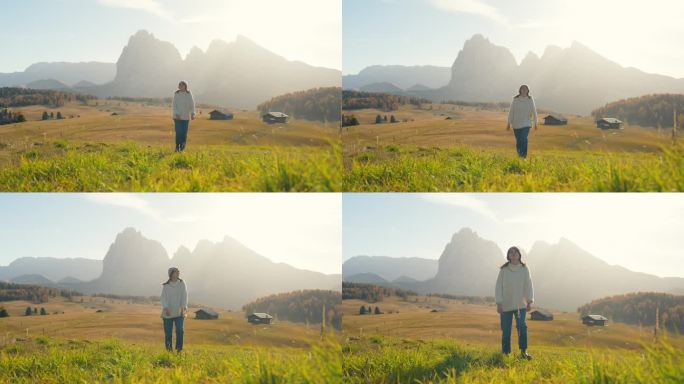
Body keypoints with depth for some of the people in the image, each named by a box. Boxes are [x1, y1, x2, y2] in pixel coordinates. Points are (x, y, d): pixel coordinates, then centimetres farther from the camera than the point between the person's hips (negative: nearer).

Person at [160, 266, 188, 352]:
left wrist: (184, 307, -14)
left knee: (180, 330, -16)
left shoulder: (182, 283, 2)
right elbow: (163, 298, -5)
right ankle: (168, 350, 16)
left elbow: (184, 296, -2)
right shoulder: (165, 286, 1)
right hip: (168, 313, 0)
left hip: (179, 312, 0)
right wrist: (166, 308, -21)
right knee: (168, 332, 3)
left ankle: (179, 348, -8)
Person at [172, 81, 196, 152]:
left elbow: (192, 104, 1)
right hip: (178, 116, -1)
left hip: (186, 117, 1)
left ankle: (182, 148, 12)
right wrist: (176, 114, -14)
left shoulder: (189, 94, 2)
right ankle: (177, 147, -3)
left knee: (184, 133, 2)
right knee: (178, 132, -9)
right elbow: (174, 105, -2)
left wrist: (192, 113, -12)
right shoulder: (176, 94, 0)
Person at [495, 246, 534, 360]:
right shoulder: (503, 270, -2)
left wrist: (530, 301, -5)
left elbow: (529, 286, 3)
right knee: (506, 330, 4)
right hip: (506, 305, 0)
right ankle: (505, 352, 14)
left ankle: (523, 350, -7)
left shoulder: (525, 269, 1)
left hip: (521, 304, 0)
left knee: (522, 326, -15)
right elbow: (498, 286, -1)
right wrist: (499, 303, -6)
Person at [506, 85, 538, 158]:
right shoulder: (515, 100, -3)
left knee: (524, 139, -18)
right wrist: (509, 123, 0)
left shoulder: (530, 100, 0)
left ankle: (524, 156, -15)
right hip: (516, 124, 1)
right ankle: (519, 155, 26)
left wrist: (535, 123, 9)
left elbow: (534, 112, 6)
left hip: (526, 124, -1)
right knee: (518, 141, 8)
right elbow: (511, 112, 0)